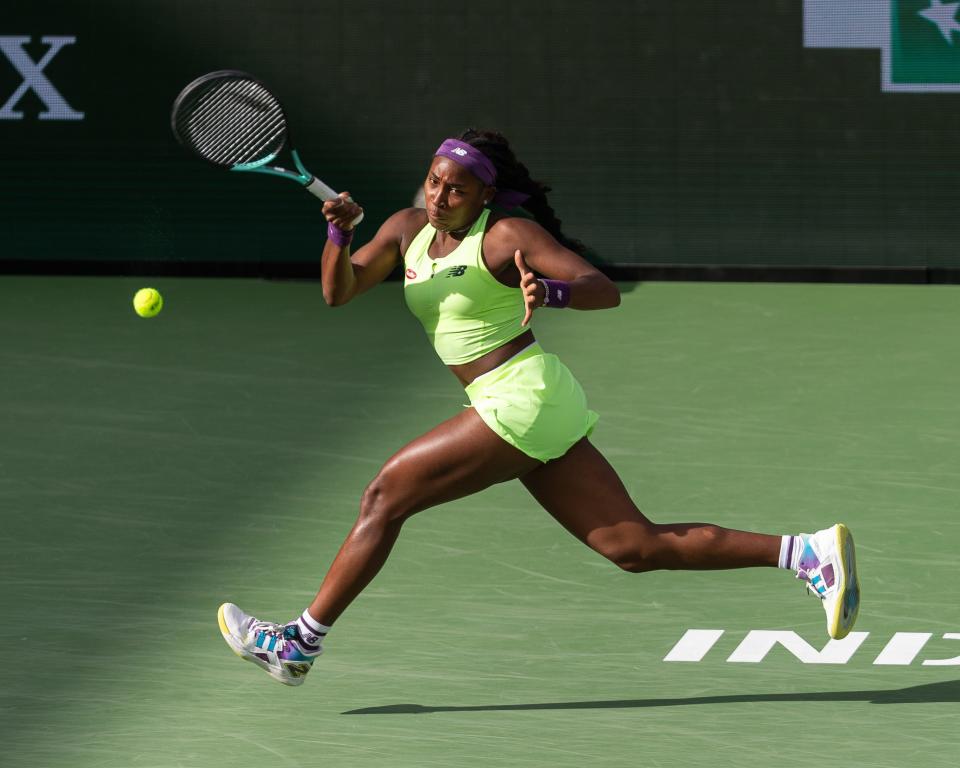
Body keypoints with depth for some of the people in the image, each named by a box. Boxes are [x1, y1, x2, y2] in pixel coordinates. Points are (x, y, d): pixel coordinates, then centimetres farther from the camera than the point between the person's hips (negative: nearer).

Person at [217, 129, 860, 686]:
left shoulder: (509, 235, -8)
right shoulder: (409, 228, 13)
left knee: (387, 494, -6)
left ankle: (301, 644, 1)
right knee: (636, 547, 3)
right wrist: (339, 229, -12)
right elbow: (340, 291, 7)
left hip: (523, 397, -9)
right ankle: (806, 553, 1)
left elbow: (606, 290, -14)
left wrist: (550, 291, -34)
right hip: (534, 413, 9)